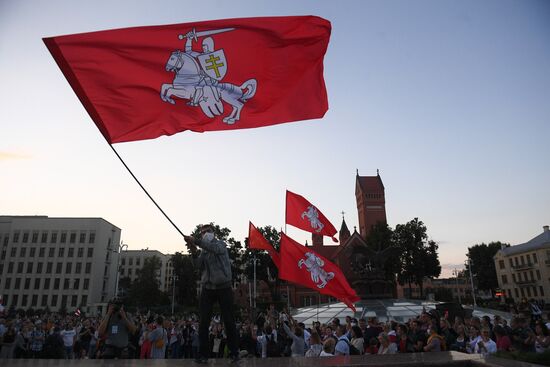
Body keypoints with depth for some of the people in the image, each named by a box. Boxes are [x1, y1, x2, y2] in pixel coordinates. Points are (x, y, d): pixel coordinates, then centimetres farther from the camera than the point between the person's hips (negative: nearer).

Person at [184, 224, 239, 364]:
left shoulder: (220, 244, 0)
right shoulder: (203, 250, 14)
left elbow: (214, 248, -25)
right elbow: (199, 266, 0)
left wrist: (195, 241, -34)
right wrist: (194, 253, -15)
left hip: (223, 288, -4)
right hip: (207, 289, 4)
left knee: (229, 321, -2)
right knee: (204, 322, -2)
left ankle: (234, 353, 6)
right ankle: (203, 355, 3)